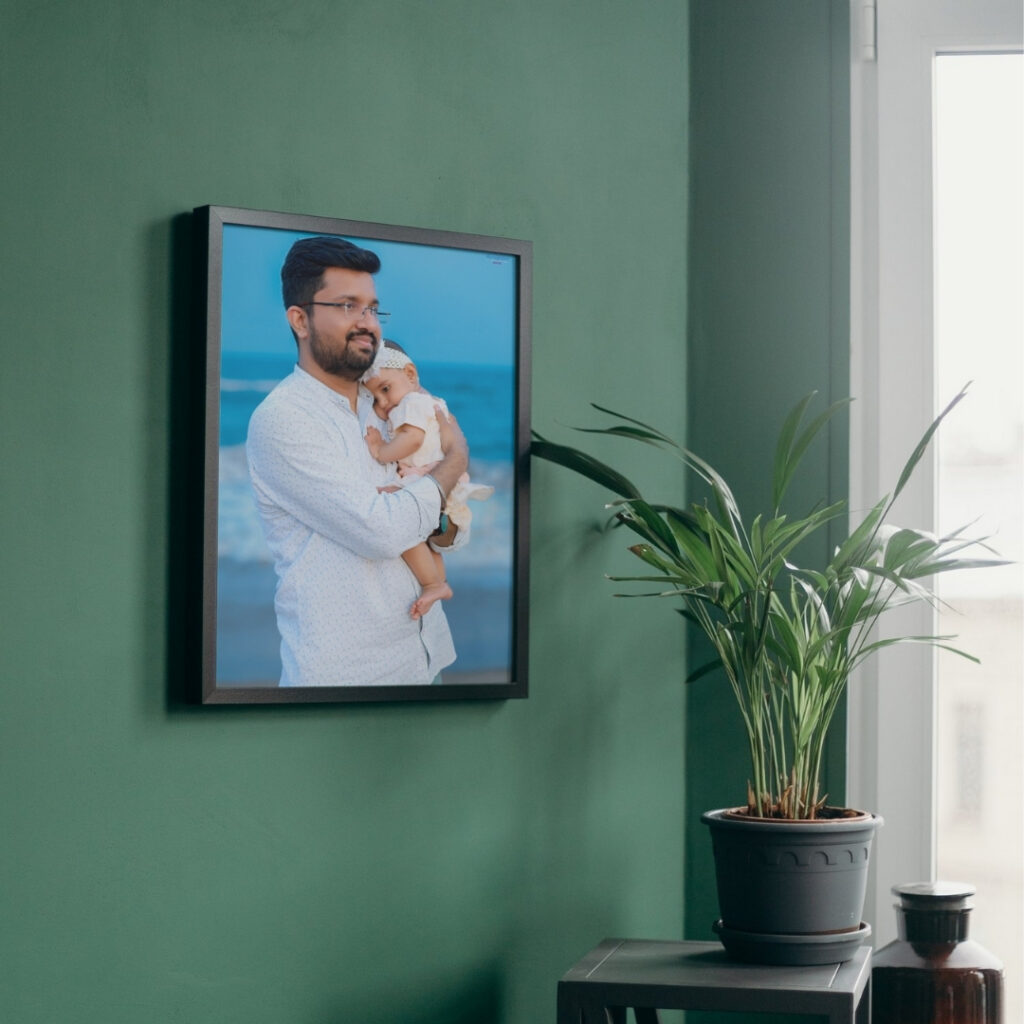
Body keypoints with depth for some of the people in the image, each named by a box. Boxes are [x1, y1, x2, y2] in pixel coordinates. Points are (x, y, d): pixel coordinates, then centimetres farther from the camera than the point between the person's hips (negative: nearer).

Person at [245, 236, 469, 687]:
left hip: (424, 656, 7)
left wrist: (440, 522, -12)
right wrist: (455, 459, -7)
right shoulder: (282, 418, -14)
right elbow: (380, 532, -22)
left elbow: (456, 530, 12)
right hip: (343, 671, -7)